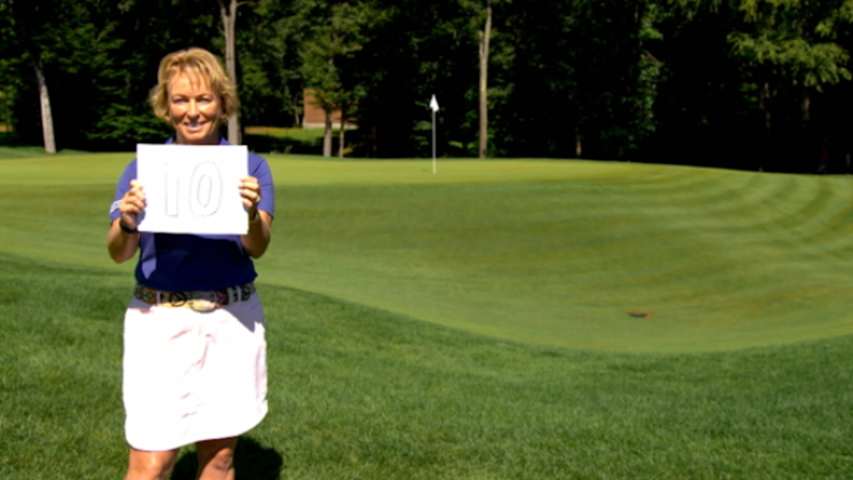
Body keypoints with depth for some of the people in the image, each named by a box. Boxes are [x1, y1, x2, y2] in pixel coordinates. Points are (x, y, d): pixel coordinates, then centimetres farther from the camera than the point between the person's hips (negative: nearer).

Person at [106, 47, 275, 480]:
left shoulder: (249, 166, 0)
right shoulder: (143, 167, 1)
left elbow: (258, 247, -11)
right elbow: (119, 254, -6)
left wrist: (252, 215, -33)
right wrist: (126, 223, -28)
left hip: (233, 320, 1)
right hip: (161, 321, -1)